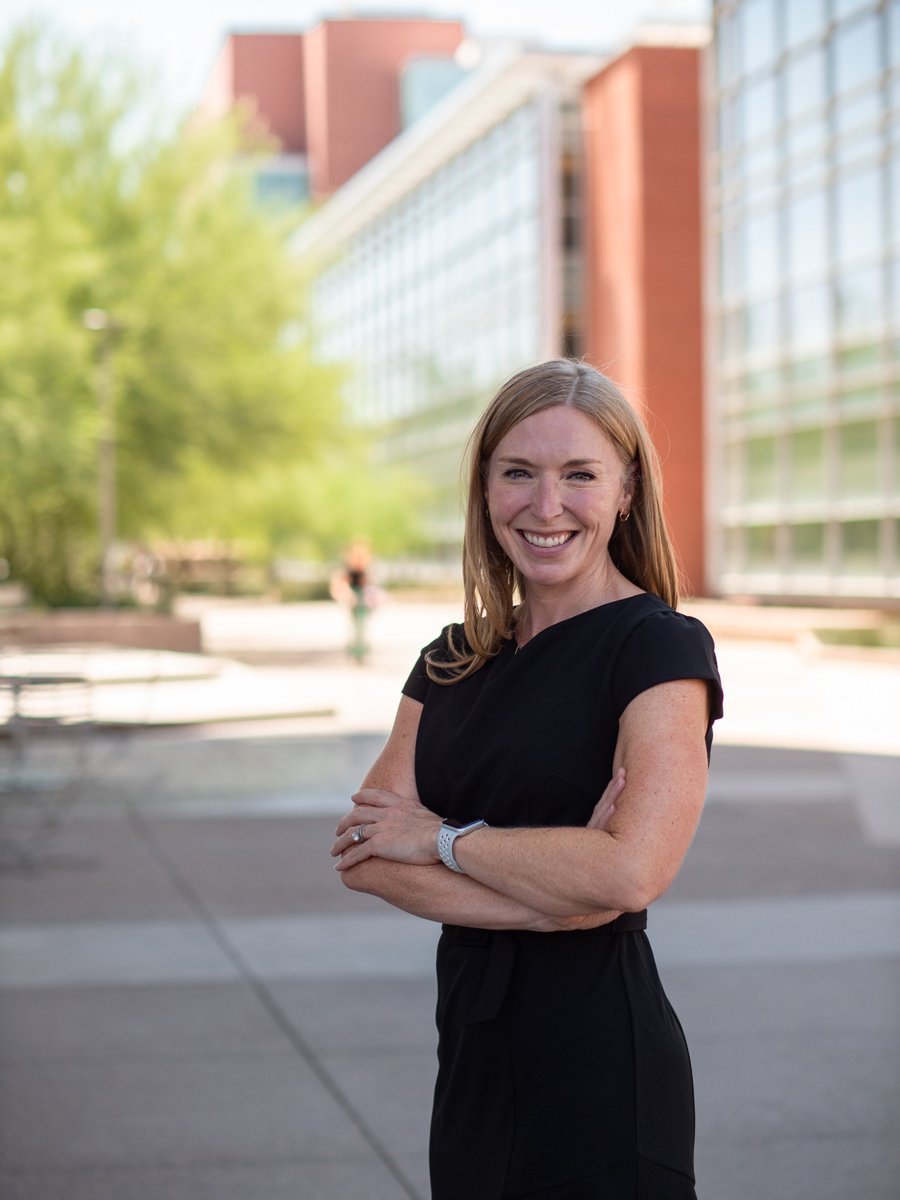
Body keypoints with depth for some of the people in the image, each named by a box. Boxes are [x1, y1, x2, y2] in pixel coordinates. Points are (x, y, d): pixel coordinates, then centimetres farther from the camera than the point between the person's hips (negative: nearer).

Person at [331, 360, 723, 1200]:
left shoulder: (661, 647, -11)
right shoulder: (453, 662, 8)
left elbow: (630, 872, -24)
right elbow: (366, 855, -3)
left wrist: (443, 839, -11)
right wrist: (553, 892, -17)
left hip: (599, 1065, -6)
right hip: (475, 1059, 6)